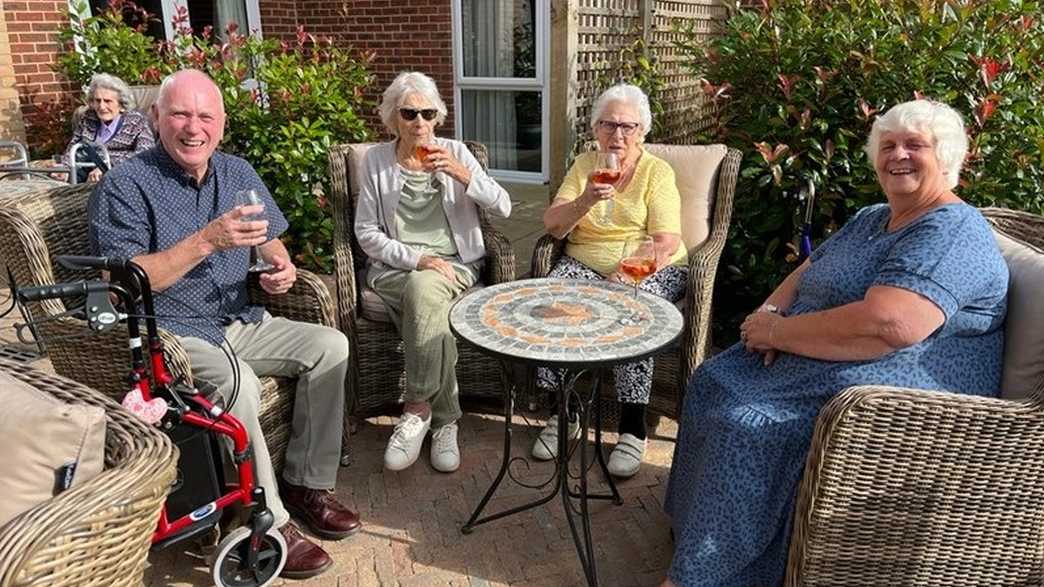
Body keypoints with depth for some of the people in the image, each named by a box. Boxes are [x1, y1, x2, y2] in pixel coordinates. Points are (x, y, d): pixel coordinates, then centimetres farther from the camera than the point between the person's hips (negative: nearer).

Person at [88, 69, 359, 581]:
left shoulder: (237, 173, 8)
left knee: (329, 346, -10)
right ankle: (267, 524, -16)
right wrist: (207, 240, -27)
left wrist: (282, 268, -6)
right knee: (236, 383, -33)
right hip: (170, 334, -6)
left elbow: (269, 242, 18)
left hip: (241, 322, 7)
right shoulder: (125, 187, -11)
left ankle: (306, 483, 0)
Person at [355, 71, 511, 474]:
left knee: (424, 289, -35)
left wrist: (462, 174, -18)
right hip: (394, 266, 0)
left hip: (455, 264, 0)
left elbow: (503, 208, -2)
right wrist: (415, 258, -15)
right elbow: (366, 233, 0)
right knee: (424, 294, -34)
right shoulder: (376, 160, 5)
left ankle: (418, 409, -23)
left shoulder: (455, 153, 6)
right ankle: (444, 419, -25)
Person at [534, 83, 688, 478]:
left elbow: (665, 244, -9)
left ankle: (633, 430, -22)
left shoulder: (657, 172, 1)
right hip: (584, 265, 3)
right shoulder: (584, 165, 11)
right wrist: (585, 201, -19)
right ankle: (563, 414, -13)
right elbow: (552, 226, -1)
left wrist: (624, 278, -23)